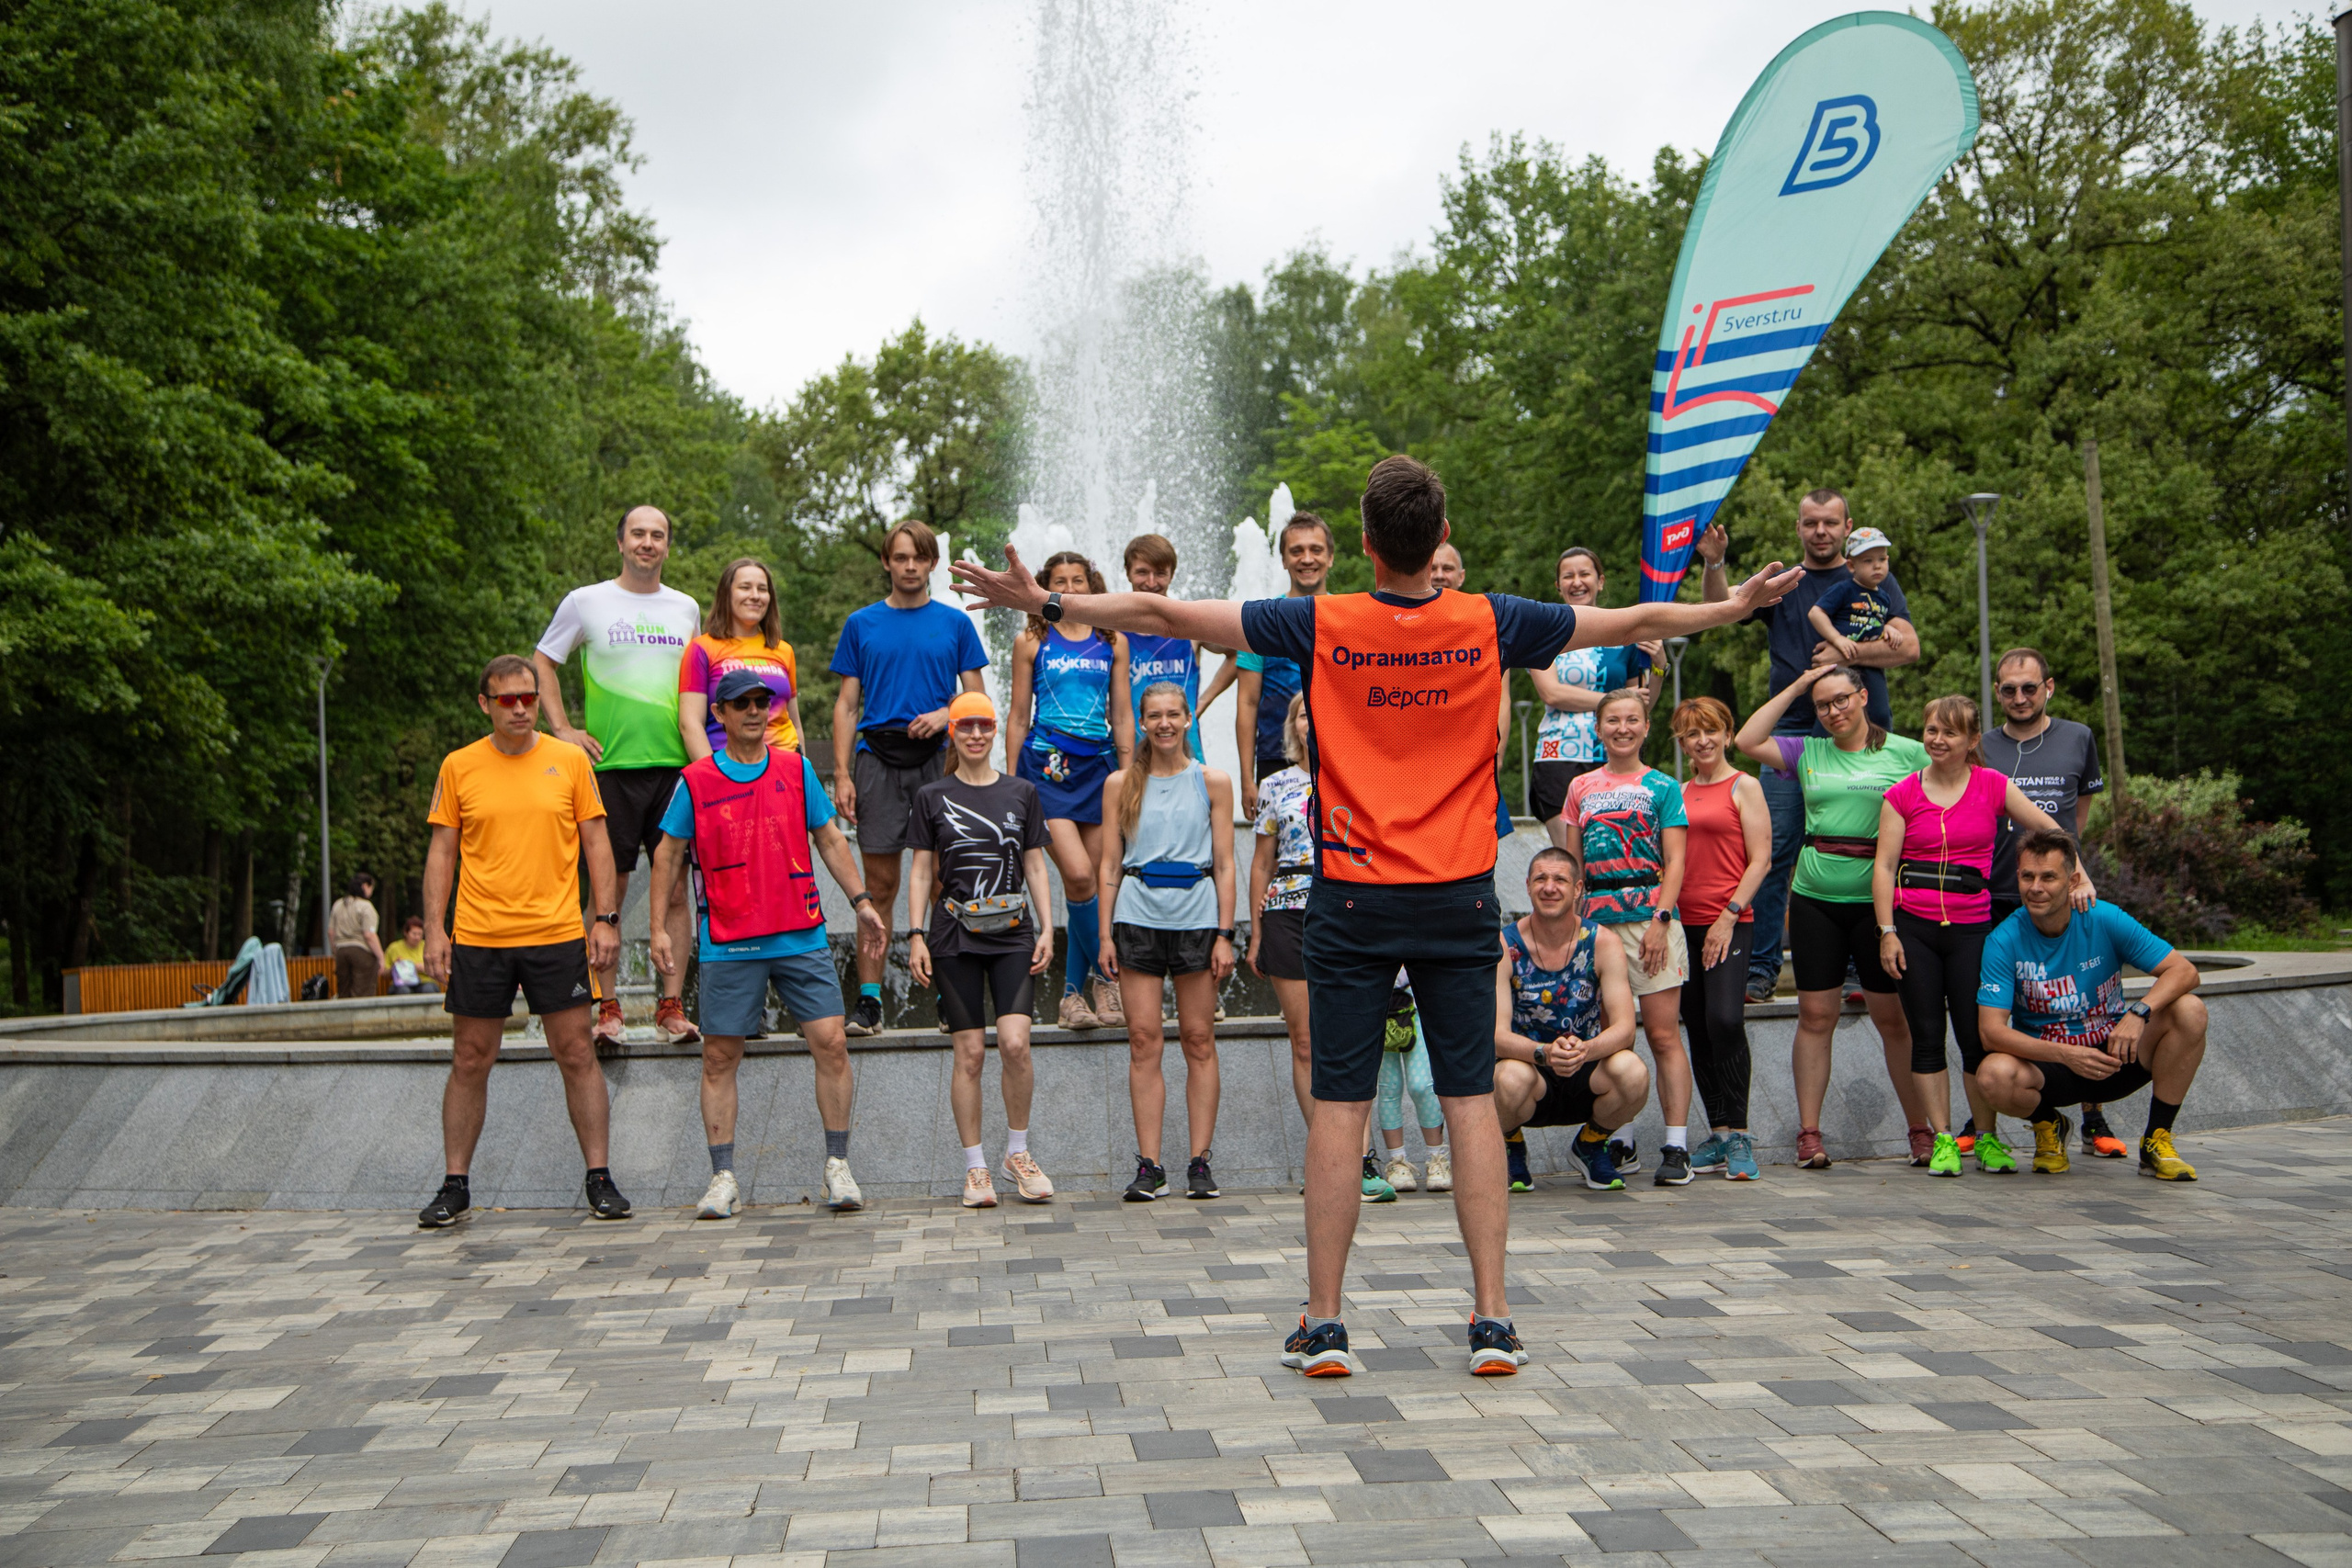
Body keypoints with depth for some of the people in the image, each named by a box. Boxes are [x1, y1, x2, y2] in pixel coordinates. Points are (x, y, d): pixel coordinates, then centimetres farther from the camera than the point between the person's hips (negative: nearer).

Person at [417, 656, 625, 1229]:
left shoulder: (570, 760, 3)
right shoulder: (459, 767, 5)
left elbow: (596, 842, 5)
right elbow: (441, 851, 8)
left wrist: (606, 918, -4)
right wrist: (434, 929, 0)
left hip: (556, 934, -1)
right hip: (477, 938, 1)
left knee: (577, 1055, 0)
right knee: (469, 1061, 6)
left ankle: (600, 1180, 8)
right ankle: (455, 1186, 16)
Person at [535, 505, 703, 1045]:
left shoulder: (686, 609, 13)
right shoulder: (586, 602, 4)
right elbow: (541, 662, 12)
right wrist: (562, 729, 2)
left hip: (674, 763, 2)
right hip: (611, 763, -2)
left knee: (674, 887, 0)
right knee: (609, 887, -1)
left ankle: (671, 1005, 6)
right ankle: (608, 1007, 7)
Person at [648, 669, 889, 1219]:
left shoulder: (796, 770, 8)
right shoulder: (695, 781, 3)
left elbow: (830, 840, 14)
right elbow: (668, 855, 9)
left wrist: (860, 900, 6)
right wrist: (660, 929, 4)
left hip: (802, 937, 1)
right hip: (728, 943, -1)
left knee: (831, 1044, -5)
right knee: (719, 1058, 3)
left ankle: (837, 1167, 6)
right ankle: (723, 1177, 13)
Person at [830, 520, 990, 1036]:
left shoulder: (954, 623, 10)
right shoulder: (861, 624, 10)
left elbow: (975, 697, 11)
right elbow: (846, 705, 8)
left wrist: (945, 713, -11)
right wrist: (841, 774, -2)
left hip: (937, 757, 0)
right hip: (878, 758, 0)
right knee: (880, 883, 0)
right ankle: (868, 1001, 4)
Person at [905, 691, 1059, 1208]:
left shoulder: (1022, 793, 10)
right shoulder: (932, 796, 6)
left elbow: (1035, 868, 12)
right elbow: (921, 872, 6)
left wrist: (1046, 929, 3)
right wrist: (916, 937, -2)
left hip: (1013, 935, 1)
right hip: (954, 937, -1)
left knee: (1015, 1044, -12)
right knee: (969, 1052, -1)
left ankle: (1018, 1152, 7)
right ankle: (975, 1167, 9)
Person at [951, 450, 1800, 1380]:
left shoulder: (1320, 627, -6)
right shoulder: (1490, 625, -1)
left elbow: (1163, 614, -3)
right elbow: (1637, 623, 12)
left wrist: (1043, 603, 8)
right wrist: (1739, 605, 28)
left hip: (1353, 900, -1)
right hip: (1459, 898, 1)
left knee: (1339, 1106, 3)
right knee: (1471, 1101, 6)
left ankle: (1323, 1325, 8)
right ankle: (1492, 1320, 8)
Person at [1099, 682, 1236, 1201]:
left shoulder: (1213, 782, 6)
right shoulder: (1121, 784, 8)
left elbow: (1224, 864, 4)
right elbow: (1110, 864, 8)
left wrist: (1225, 934, -3)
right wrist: (1106, 934, 1)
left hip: (1196, 914, 0)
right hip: (1138, 916, 1)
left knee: (1198, 1040, 1)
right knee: (1144, 1040, -2)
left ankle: (1200, 1161, 7)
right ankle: (1149, 1165, 2)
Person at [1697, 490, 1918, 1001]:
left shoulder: (1875, 583, 12)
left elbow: (1908, 647, 1)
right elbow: (1721, 605, 0)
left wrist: (1846, 652, -9)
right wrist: (1713, 563, -19)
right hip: (1791, 730, 1)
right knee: (1773, 853, -5)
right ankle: (1760, 968, 0)